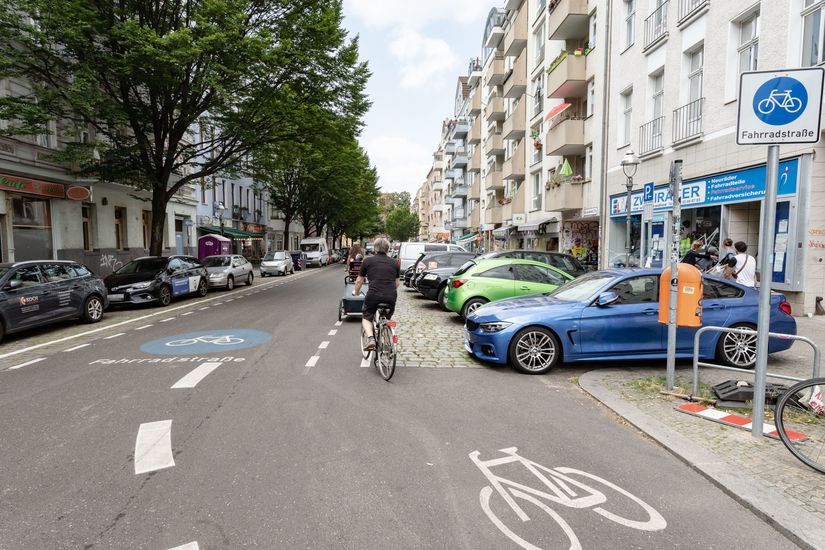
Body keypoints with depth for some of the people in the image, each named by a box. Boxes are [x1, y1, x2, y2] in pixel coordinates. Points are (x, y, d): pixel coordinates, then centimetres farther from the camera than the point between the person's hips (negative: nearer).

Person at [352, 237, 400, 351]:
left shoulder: (368, 261, 5)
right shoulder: (394, 262, 14)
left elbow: (359, 281, 11)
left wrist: (356, 292, 29)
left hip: (374, 295, -3)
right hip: (391, 297, 3)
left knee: (366, 318, 17)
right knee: (387, 319, 25)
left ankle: (370, 338, -7)